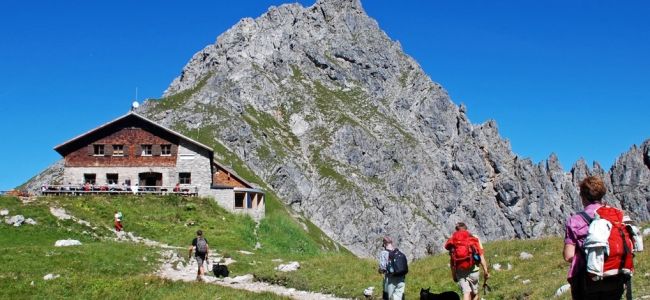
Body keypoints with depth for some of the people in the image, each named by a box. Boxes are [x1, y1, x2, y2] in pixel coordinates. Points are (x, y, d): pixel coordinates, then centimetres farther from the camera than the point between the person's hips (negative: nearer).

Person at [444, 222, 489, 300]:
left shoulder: (453, 242, 7)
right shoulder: (474, 239, 5)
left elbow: (452, 261, 4)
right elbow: (481, 256, -4)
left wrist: (453, 275, 12)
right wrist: (485, 271, -3)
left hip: (460, 271, 1)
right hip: (473, 270, 0)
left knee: (466, 293, -3)